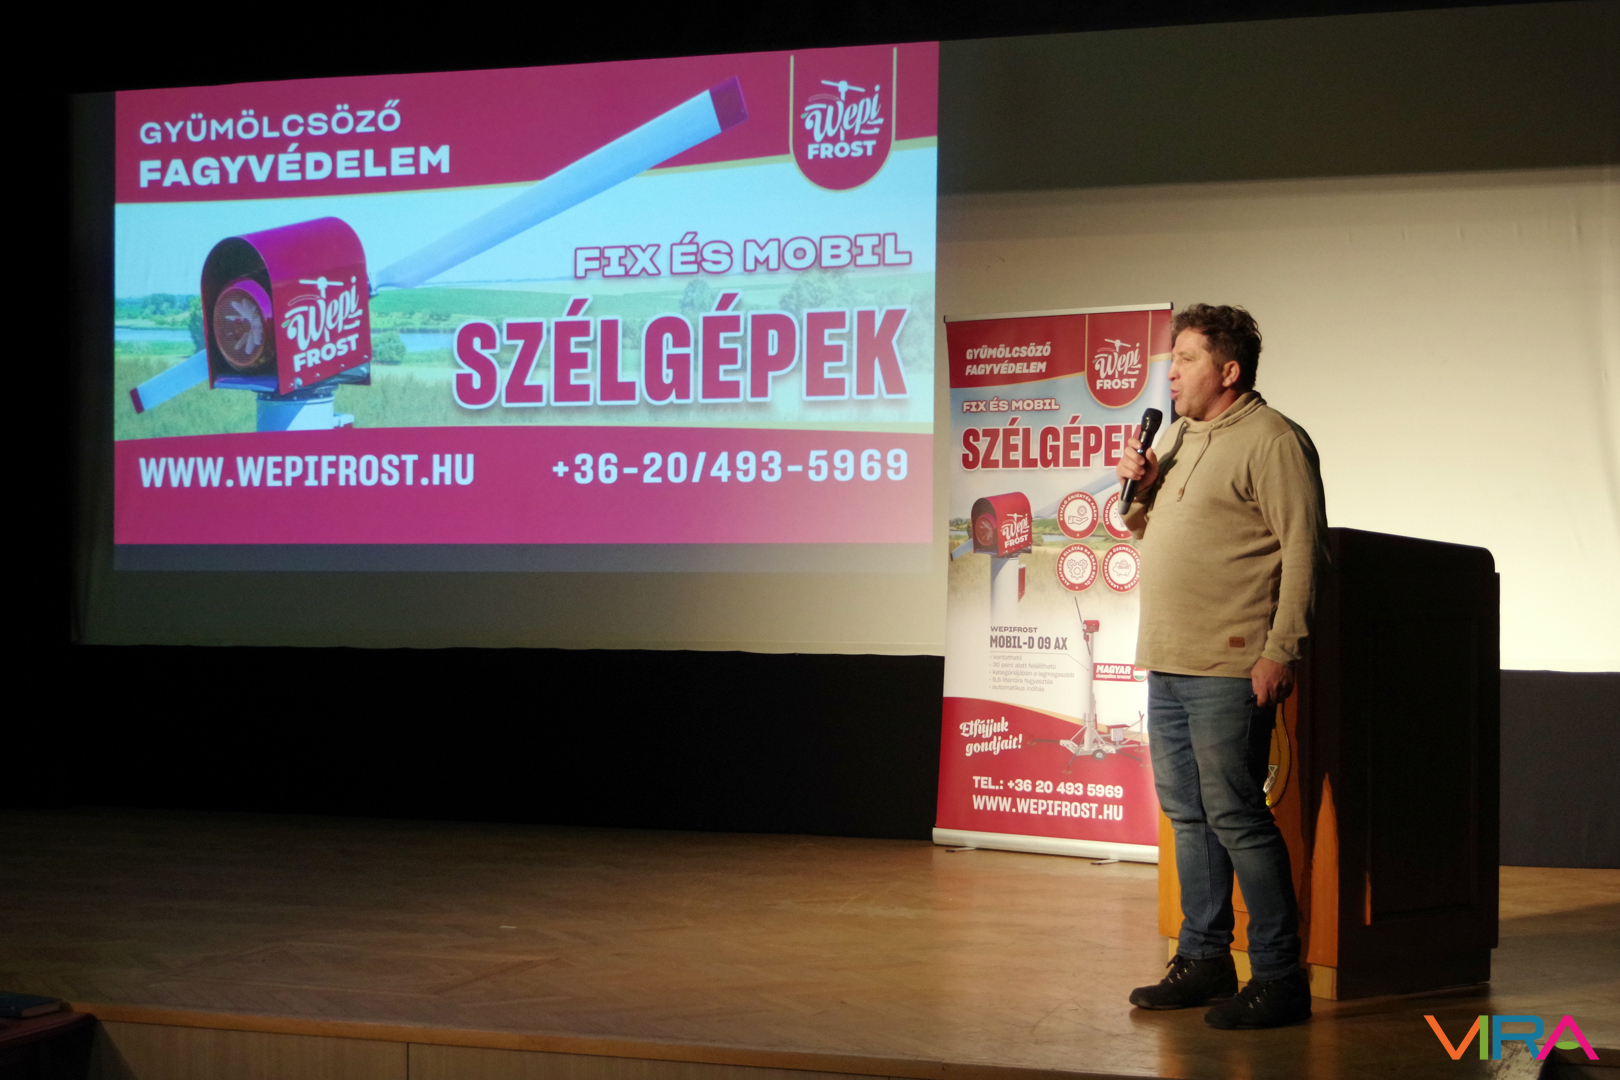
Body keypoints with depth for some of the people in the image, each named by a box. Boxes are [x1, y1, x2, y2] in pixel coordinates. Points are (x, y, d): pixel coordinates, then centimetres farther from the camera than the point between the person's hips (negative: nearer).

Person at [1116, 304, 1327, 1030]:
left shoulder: (1271, 440, -9)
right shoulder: (1177, 434, 17)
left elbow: (1303, 549, -15)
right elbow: (1146, 530, 27)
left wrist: (1280, 651, -20)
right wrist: (1139, 487, 6)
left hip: (1229, 669, -9)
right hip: (1166, 663, 9)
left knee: (1234, 815, -9)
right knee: (1188, 815, 13)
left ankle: (1280, 978, -2)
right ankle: (1204, 960, 23)